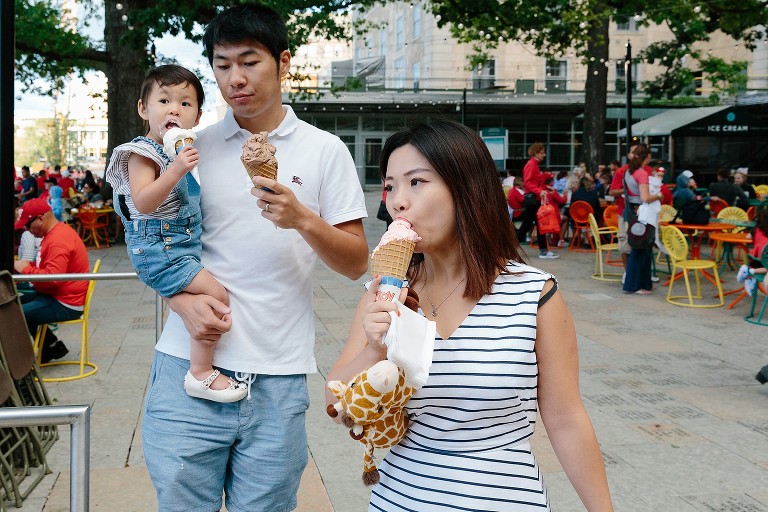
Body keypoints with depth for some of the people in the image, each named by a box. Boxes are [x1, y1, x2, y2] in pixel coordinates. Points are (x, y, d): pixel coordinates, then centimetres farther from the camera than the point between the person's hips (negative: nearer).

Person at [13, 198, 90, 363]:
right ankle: (51, 346, 17)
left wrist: (26, 269, -16)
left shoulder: (58, 241, -23)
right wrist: (29, 265, 5)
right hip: (55, 296, 11)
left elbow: (53, 278, -30)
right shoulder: (56, 232, 11)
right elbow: (48, 266, 22)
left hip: (65, 305, -11)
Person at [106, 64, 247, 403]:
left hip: (188, 244, 10)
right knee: (216, 294, -19)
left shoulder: (186, 151, 14)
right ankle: (200, 373, -12)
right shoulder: (143, 153, -12)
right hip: (158, 248, -9)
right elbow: (143, 203, -27)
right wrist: (176, 170, -34)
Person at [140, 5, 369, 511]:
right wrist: (182, 298, -7)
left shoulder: (325, 150, 3)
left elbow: (357, 263, 2)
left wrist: (302, 220, -17)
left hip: (278, 379, -1)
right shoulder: (193, 147, 8)